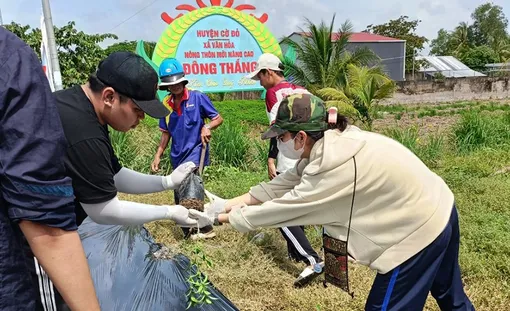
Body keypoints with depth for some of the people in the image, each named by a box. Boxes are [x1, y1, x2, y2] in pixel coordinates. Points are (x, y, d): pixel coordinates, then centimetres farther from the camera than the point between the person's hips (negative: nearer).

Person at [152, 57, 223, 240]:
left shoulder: (197, 97, -8)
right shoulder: (166, 104, 5)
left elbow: (218, 118, -3)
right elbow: (166, 133, 11)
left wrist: (207, 127, -23)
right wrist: (158, 155, 5)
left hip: (195, 150, -6)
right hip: (177, 155, 6)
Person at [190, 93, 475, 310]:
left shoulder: (335, 168, -32)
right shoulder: (329, 144, -4)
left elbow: (279, 209, -23)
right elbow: (283, 184, -1)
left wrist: (221, 218, -11)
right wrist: (228, 204, -2)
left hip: (419, 230, -9)